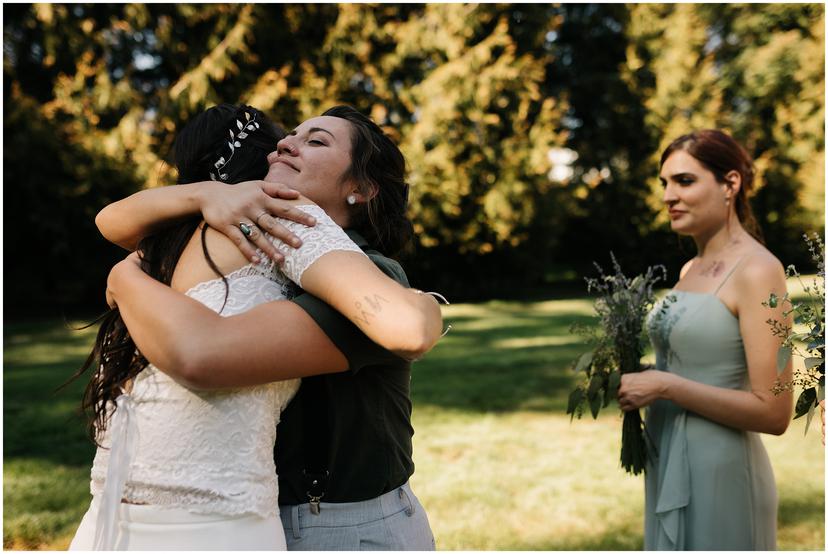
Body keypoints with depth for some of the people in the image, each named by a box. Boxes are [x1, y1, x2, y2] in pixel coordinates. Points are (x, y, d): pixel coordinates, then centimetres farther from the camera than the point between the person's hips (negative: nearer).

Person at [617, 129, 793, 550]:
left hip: (719, 471, -8)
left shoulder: (757, 270, -16)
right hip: (667, 466, 8)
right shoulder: (690, 269, 8)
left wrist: (666, 386, -20)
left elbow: (773, 412, -19)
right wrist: (638, 378, 0)